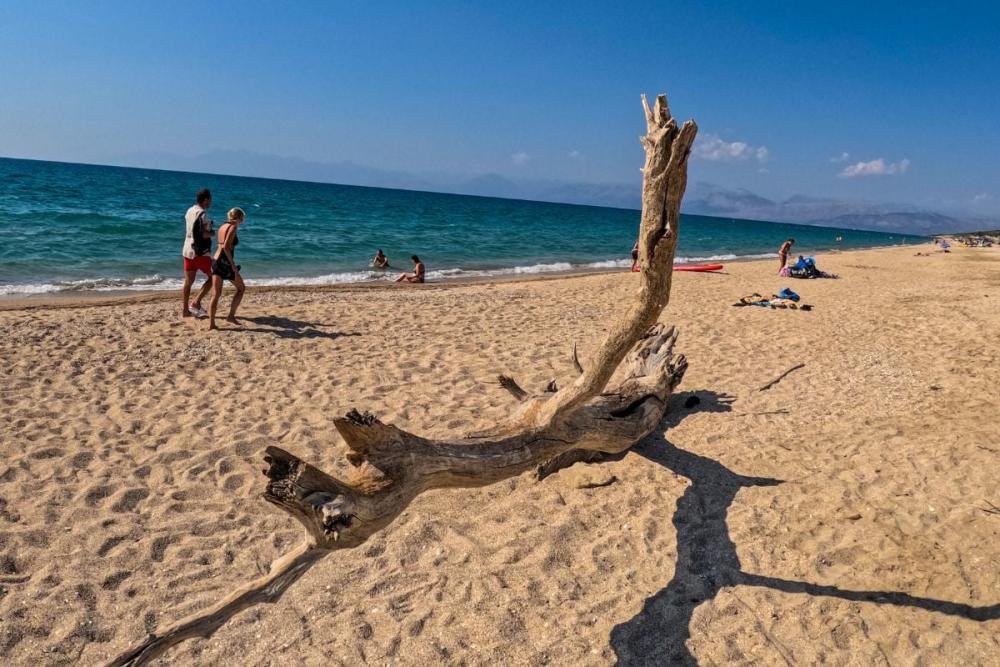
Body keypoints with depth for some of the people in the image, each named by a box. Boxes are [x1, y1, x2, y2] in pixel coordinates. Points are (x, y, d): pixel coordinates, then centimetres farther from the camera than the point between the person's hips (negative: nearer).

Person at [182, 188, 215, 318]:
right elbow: (204, 234, -23)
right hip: (200, 252, -8)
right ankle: (196, 303, -3)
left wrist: (208, 231, 13)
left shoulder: (189, 211, 10)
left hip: (187, 250, 8)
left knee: (188, 281, 11)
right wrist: (213, 232, -3)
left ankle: (185, 310, 14)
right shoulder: (203, 214, -15)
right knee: (212, 277, 6)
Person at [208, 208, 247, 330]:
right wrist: (233, 265, -18)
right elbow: (226, 247, -19)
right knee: (241, 288, 13)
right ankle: (231, 316, 11)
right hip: (225, 262, -7)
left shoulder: (222, 227, 15)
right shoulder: (233, 227, -9)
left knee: (216, 294, 6)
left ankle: (211, 324, 3)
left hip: (216, 261, 7)